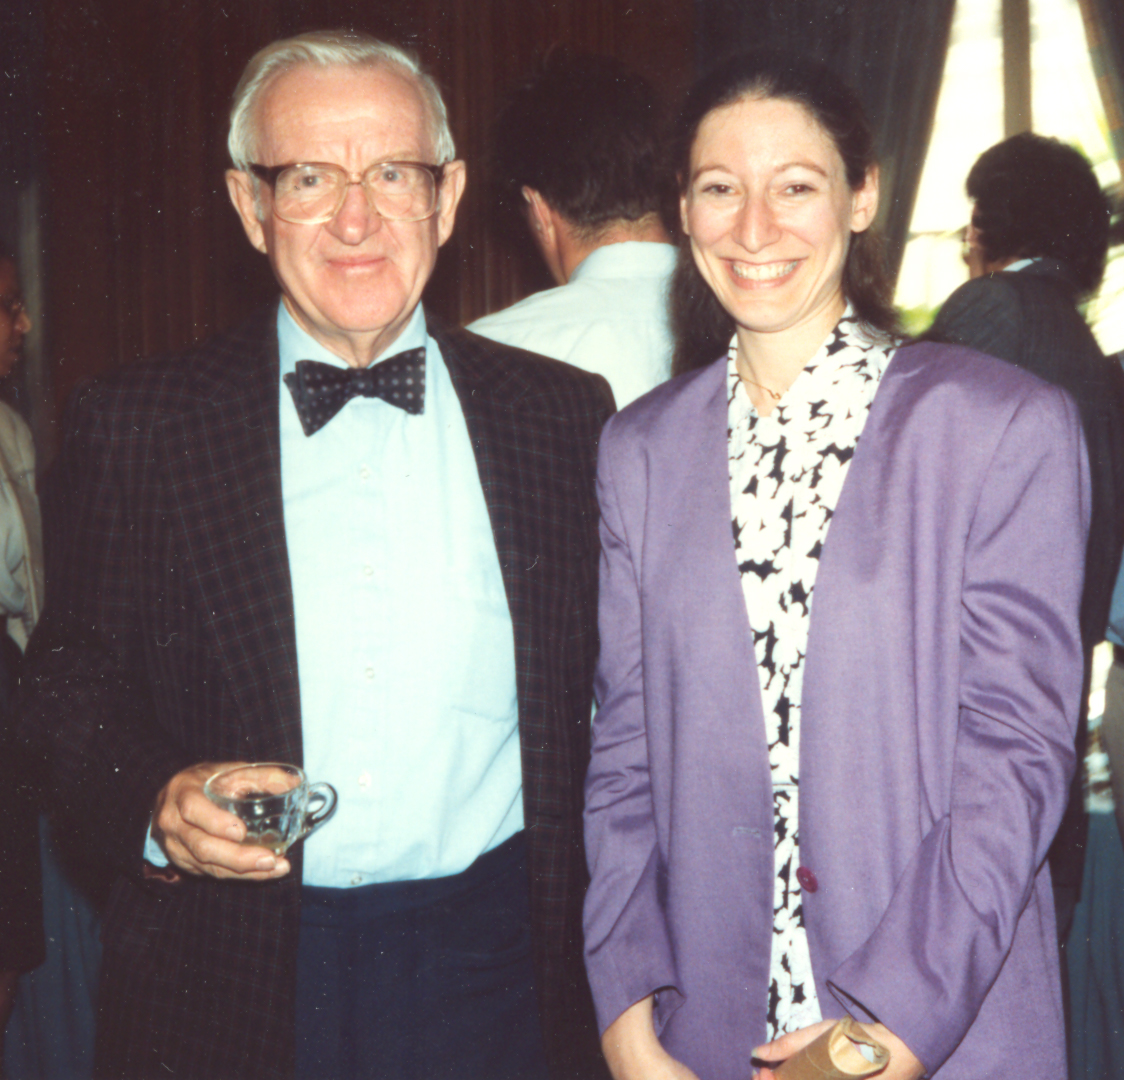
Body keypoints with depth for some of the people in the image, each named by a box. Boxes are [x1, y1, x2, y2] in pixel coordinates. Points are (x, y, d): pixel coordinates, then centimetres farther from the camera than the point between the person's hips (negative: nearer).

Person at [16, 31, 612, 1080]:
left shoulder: (564, 415, 1)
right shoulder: (133, 428, -2)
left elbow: (614, 700, 5)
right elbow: (73, 689, 4)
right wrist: (153, 803, -16)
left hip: (494, 965, 1)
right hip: (229, 984, 0)